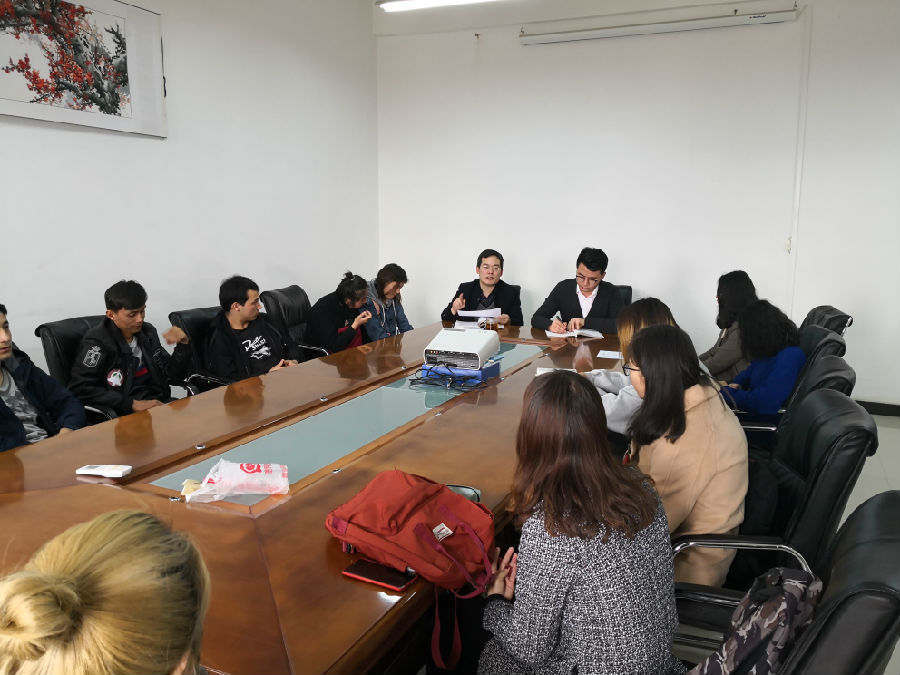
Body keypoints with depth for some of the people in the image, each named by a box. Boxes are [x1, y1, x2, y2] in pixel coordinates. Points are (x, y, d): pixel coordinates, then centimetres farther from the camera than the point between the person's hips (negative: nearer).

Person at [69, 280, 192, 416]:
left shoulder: (147, 332, 12)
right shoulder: (97, 342, -6)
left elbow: (173, 377, 13)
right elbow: (79, 389, -15)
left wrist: (183, 344, -4)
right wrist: (132, 404, -19)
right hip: (124, 414, -6)